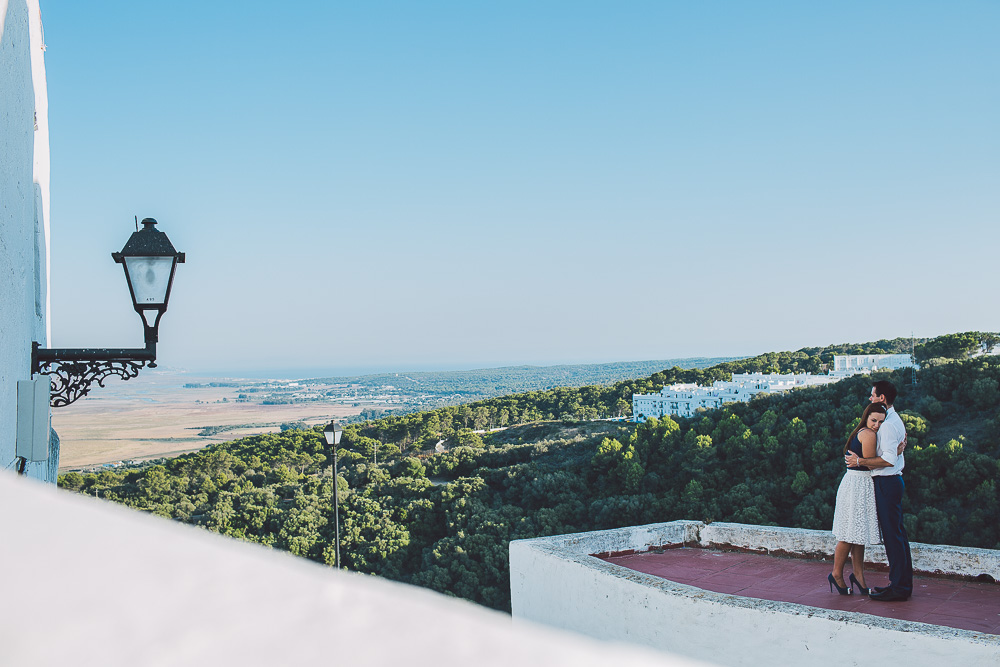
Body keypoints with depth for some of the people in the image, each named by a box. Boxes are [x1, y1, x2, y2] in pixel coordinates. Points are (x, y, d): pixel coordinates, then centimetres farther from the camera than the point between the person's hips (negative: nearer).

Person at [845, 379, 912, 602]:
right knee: (896, 533, 14)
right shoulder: (895, 420, 17)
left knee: (892, 535, -7)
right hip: (892, 481, 11)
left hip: (887, 483, -11)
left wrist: (860, 461, -17)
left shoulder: (888, 425, -17)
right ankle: (902, 583, 20)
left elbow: (888, 459, -23)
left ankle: (898, 588, -3)